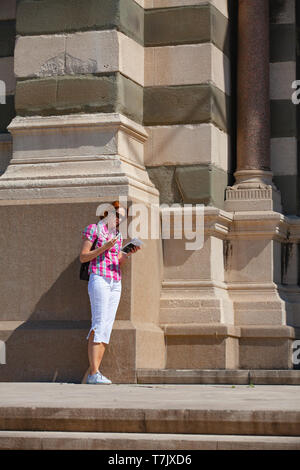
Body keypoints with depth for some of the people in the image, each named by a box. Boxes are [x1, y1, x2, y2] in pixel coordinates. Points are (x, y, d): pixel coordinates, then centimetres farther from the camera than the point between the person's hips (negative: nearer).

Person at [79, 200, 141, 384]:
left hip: (116, 283, 7)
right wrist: (104, 247, -13)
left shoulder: (118, 234, 20)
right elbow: (83, 257, -3)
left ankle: (93, 372, 0)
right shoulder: (93, 229, 1)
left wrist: (129, 253, -2)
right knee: (99, 324, -15)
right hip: (99, 278, -7)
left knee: (107, 327, 0)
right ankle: (94, 373, -18)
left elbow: (119, 261, 17)